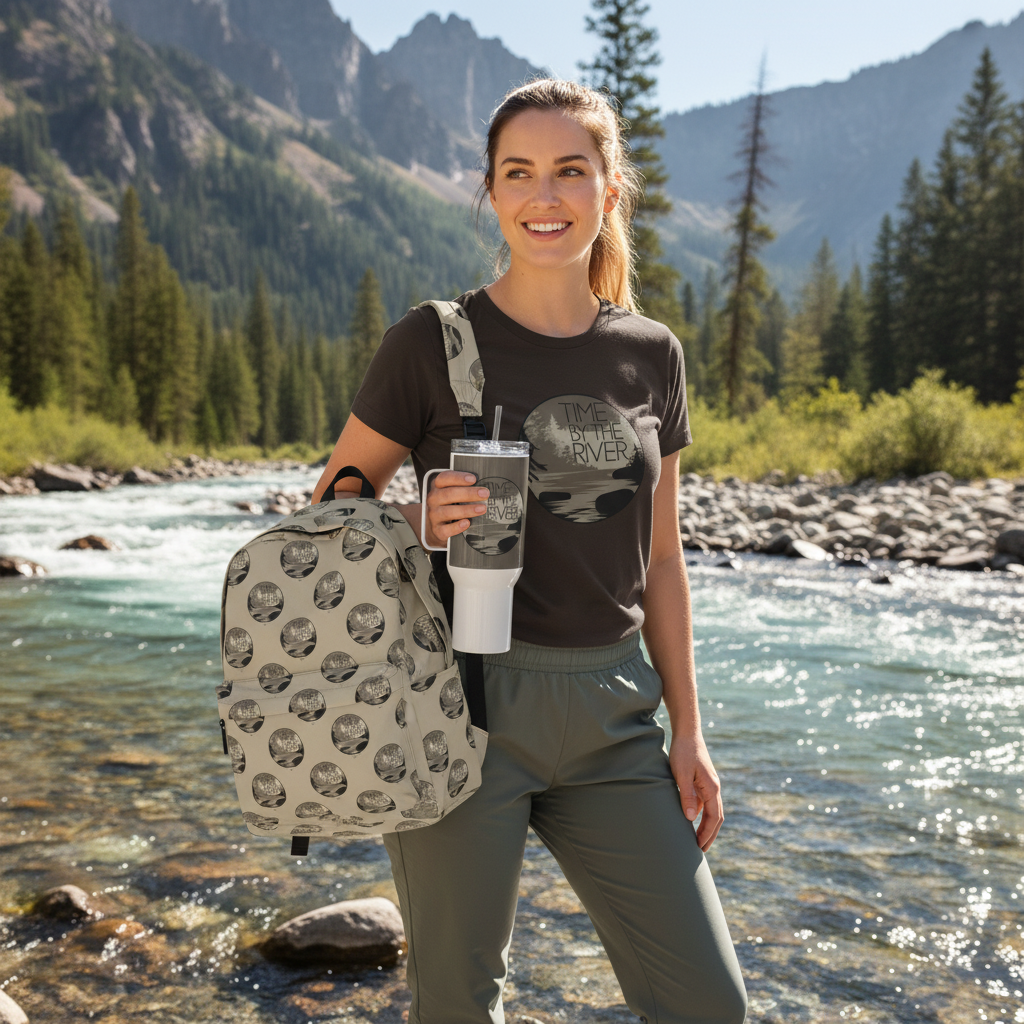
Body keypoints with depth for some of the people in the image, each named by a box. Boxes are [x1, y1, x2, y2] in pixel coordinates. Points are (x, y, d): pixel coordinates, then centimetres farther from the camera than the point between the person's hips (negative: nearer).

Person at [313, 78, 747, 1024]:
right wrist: (422, 523, -19)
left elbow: (660, 559, 11)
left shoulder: (651, 355, 6)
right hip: (467, 705, -3)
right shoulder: (434, 344, -5)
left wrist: (687, 728, 9)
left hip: (611, 718, 4)